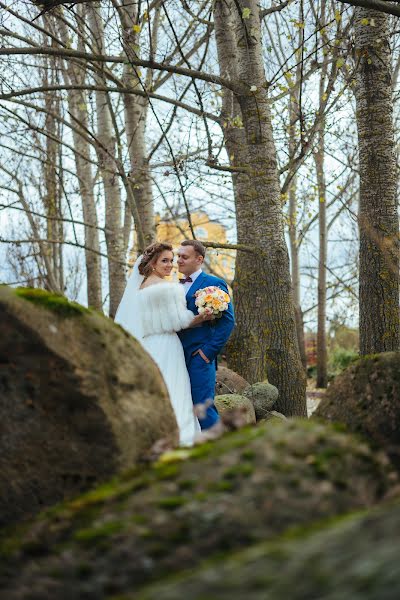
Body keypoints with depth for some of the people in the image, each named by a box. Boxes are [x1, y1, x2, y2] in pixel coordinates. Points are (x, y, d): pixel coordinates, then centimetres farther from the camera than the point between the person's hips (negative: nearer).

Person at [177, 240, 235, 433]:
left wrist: (209, 351, -14)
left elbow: (228, 320, -9)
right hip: (178, 357, 7)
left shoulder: (214, 284, -2)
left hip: (199, 357, -7)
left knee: (202, 408, -9)